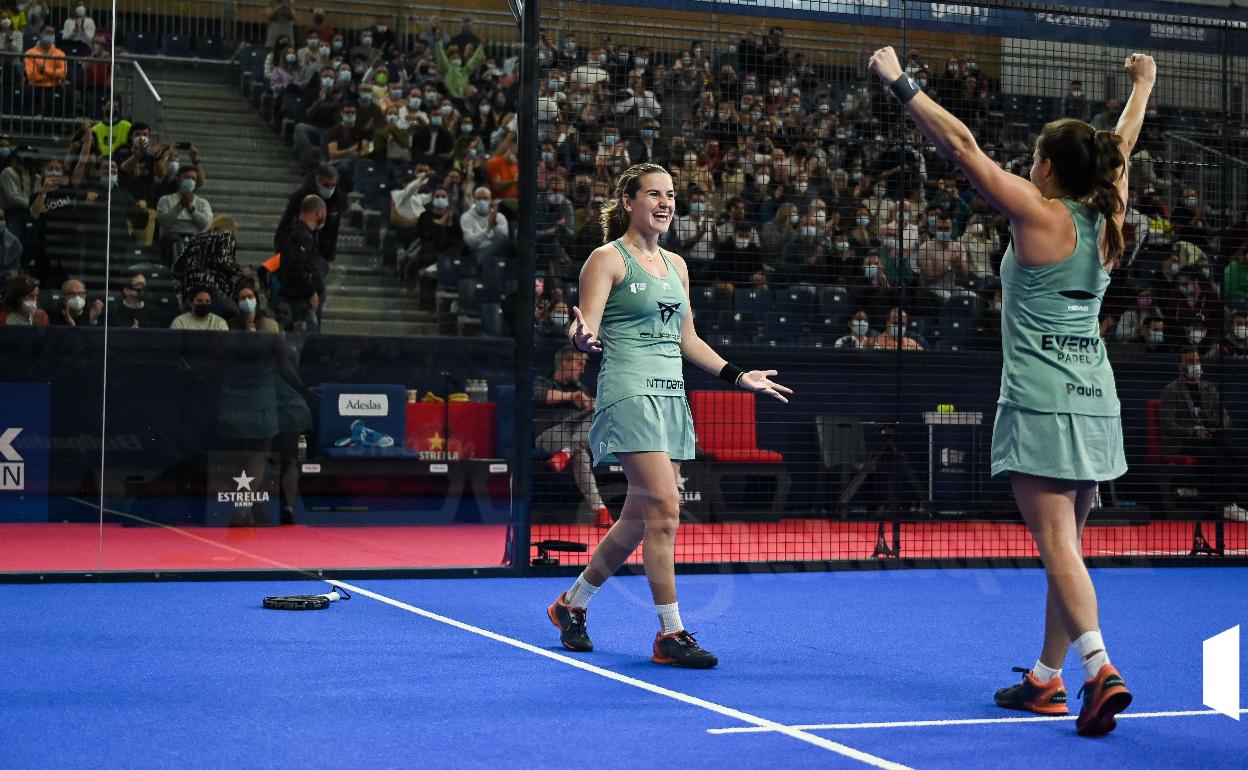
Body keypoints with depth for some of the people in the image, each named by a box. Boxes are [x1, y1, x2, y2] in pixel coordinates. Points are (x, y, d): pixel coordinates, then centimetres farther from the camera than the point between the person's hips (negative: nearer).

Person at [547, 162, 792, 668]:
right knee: (664, 509, -15)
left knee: (639, 519, 7)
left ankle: (571, 603, 26)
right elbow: (586, 330, -12)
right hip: (629, 393, -8)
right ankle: (670, 635, -10)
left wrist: (738, 377, 23)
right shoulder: (607, 258, -3)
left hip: (671, 396, 8)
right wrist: (582, 337, -35)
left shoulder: (675, 265, 18)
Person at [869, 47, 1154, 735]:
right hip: (1096, 402, 7)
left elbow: (961, 146, -9)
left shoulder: (1039, 214, -8)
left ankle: (1100, 669, -23)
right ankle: (1046, 678, 18)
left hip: (1041, 405, -7)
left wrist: (899, 83, -3)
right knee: (1064, 547, 11)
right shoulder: (1106, 220, 9)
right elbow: (1121, 150, 27)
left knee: (1057, 544, -10)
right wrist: (1141, 87, 45)